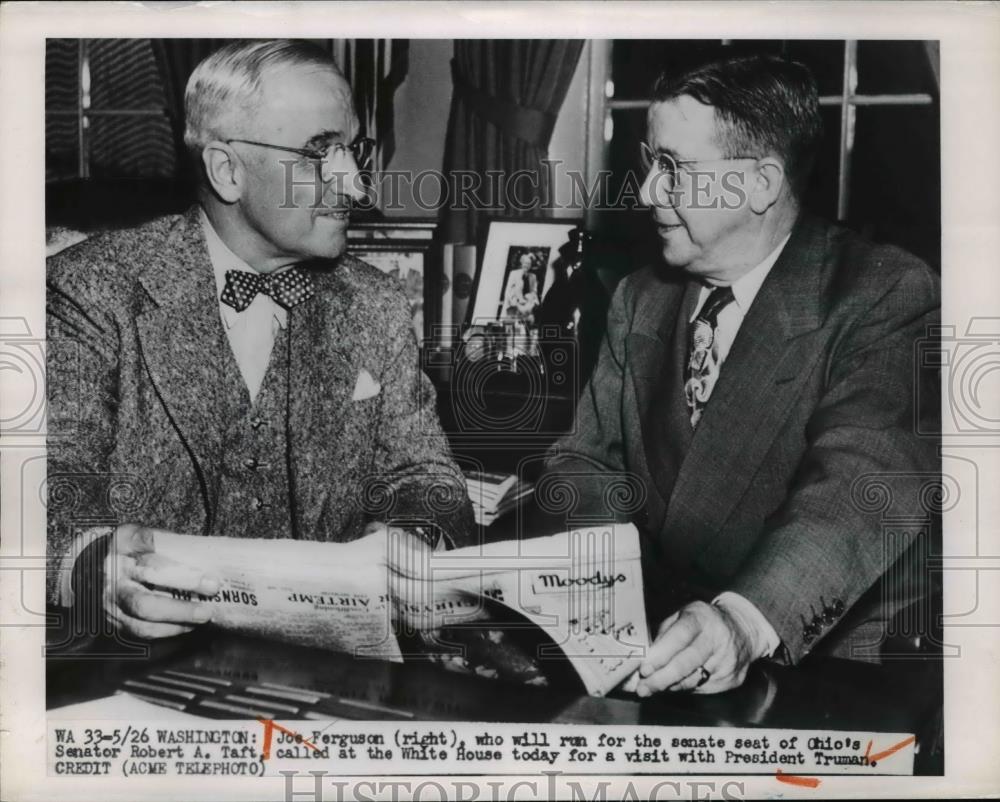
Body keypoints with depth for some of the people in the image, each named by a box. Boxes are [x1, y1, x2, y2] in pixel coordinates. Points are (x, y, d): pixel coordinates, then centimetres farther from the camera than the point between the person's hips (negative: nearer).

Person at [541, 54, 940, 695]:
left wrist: (744, 621, -39)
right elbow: (587, 462, 7)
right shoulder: (641, 299, 9)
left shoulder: (887, 298, -10)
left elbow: (861, 484, -23)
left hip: (825, 662, -4)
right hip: (652, 646, 4)